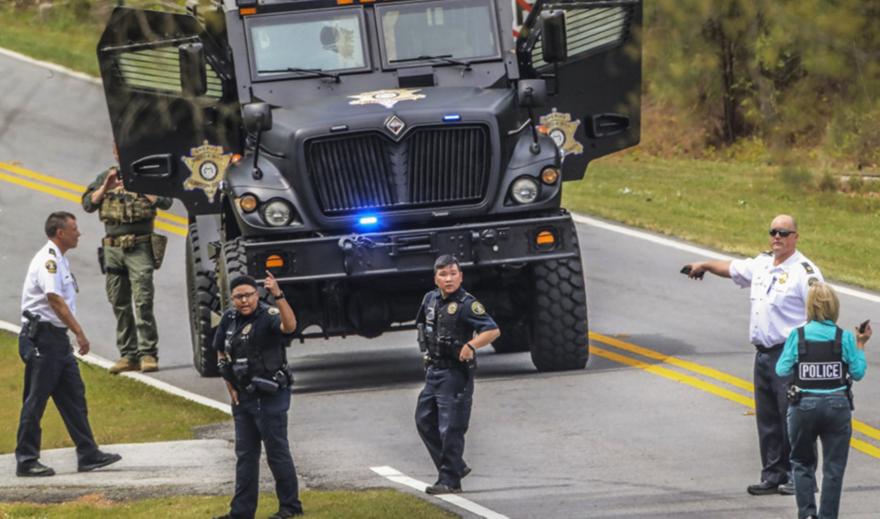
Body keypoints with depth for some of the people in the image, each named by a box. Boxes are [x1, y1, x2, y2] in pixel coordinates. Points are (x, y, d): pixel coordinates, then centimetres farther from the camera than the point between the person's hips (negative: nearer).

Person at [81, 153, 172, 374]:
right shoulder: (105, 178, 16)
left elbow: (165, 201, -6)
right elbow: (88, 204, 6)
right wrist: (105, 188, -10)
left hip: (140, 247, -4)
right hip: (113, 246, 4)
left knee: (143, 301, -13)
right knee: (119, 304, 4)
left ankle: (148, 354, -13)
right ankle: (128, 355, 9)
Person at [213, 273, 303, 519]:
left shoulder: (269, 316, -15)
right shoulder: (229, 319, 5)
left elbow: (290, 325, -38)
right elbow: (221, 353, 18)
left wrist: (278, 296, -52)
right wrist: (231, 388, 11)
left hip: (270, 397, -7)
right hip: (242, 397, 7)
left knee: (277, 452, 0)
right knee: (245, 454, 12)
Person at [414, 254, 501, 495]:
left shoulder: (467, 305, -16)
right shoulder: (431, 299, 7)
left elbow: (493, 331, -25)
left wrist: (472, 345, -40)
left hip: (455, 373, -9)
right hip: (434, 371, 9)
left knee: (450, 428, -6)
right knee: (425, 420, 14)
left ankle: (450, 480, 0)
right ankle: (456, 466, 25)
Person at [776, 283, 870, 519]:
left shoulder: (797, 336, -7)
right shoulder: (844, 338, -6)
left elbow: (782, 370, -6)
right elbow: (858, 373, -2)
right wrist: (860, 345, 10)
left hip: (804, 406, 0)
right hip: (837, 406, 0)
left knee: (802, 462, 17)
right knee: (833, 467, 9)